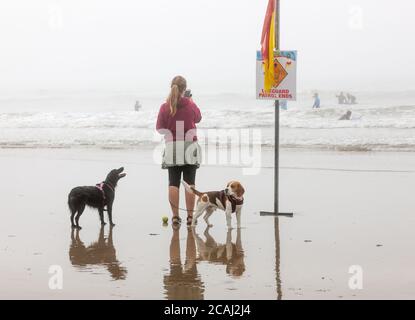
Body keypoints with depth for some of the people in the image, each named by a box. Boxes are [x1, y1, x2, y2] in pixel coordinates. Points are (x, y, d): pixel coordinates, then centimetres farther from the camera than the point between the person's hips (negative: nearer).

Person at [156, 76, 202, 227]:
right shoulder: (191, 105, -4)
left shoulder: (165, 107, -6)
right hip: (190, 147, 0)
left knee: (173, 183, 3)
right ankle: (190, 216, 4)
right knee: (190, 183, 4)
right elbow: (198, 118, 17)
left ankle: (175, 216, -1)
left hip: (172, 148, 0)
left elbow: (159, 128, 0)